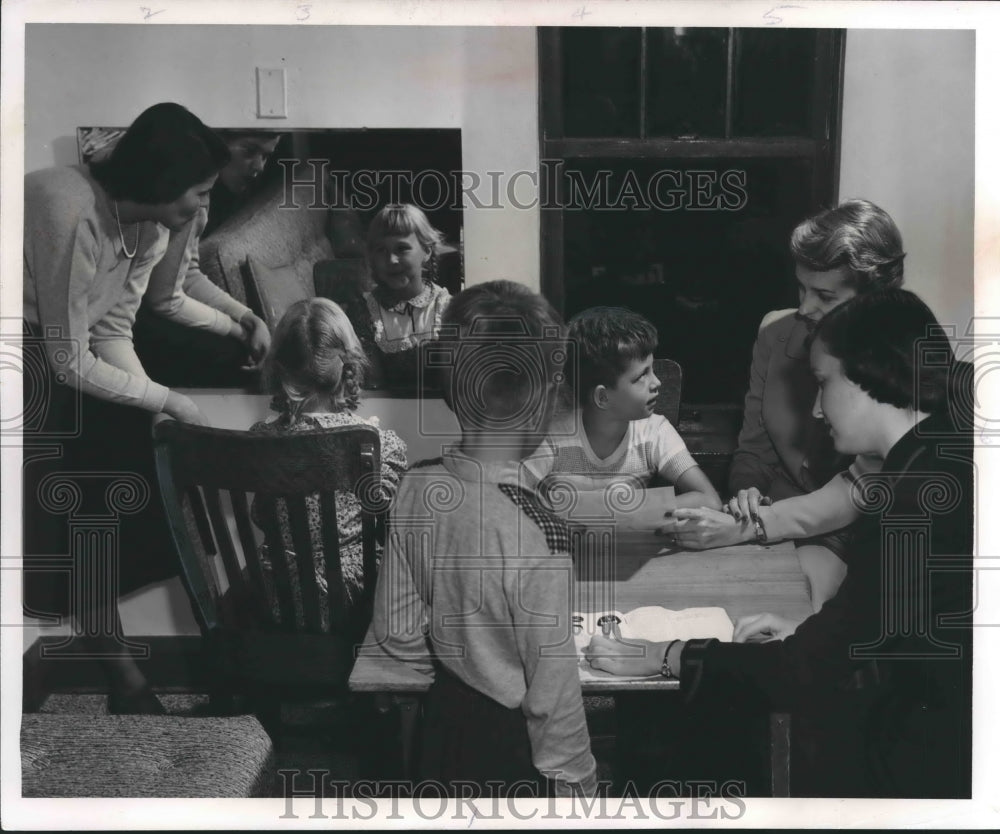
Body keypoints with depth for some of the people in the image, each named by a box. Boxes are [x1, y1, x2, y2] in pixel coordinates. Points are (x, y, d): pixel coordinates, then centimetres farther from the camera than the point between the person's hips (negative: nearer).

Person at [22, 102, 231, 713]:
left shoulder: (151, 228, -3)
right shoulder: (71, 212, -29)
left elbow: (114, 332, 1)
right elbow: (71, 362, -24)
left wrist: (157, 409, -12)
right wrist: (165, 400, -15)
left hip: (60, 358, 8)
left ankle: (120, 674, 11)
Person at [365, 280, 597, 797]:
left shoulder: (417, 488, -14)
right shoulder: (536, 533, -33)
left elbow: (397, 633, -3)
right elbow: (553, 684, -23)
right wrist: (573, 779, -8)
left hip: (446, 717, 6)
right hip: (516, 742, -5)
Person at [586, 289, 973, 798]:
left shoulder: (914, 498, -26)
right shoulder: (950, 454, 2)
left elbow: (807, 674, -22)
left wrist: (666, 657, -12)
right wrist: (808, 632, 7)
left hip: (929, 764, -8)